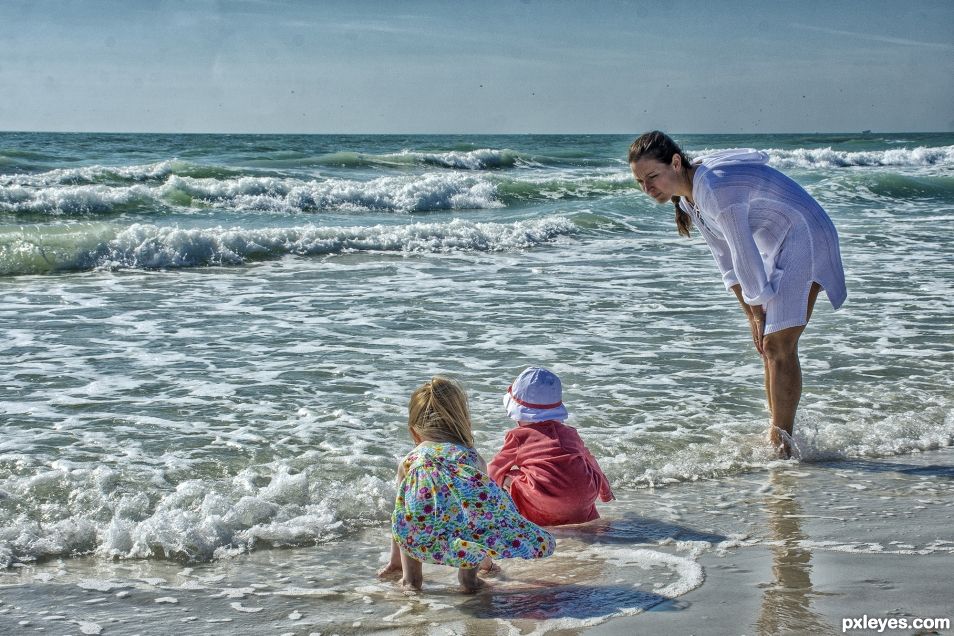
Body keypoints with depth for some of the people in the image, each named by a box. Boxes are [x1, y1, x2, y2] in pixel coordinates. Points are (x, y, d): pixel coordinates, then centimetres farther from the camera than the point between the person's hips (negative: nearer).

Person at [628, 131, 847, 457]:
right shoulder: (688, 195, 1)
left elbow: (744, 254, -24)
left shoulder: (714, 189, -30)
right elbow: (725, 257, 4)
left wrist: (759, 309, -12)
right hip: (774, 247, 9)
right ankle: (777, 434, 19)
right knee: (768, 346, 11)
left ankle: (782, 443, -10)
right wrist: (753, 316, 1)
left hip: (804, 239, -9)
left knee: (779, 346, -13)